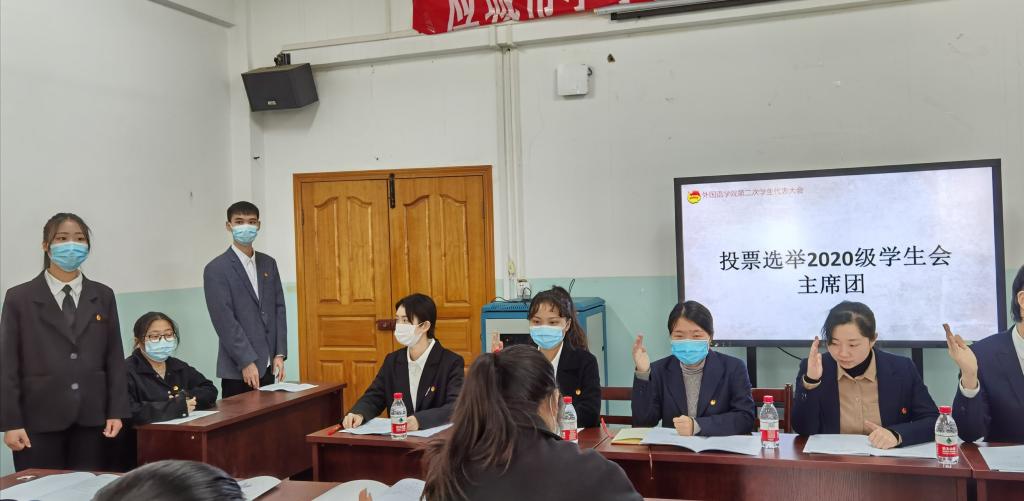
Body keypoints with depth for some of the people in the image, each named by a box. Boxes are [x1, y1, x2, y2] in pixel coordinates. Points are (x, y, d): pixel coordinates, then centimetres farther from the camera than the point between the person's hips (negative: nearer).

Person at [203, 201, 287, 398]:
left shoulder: (268, 263, 11)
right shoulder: (216, 269, -7)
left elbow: (278, 308, 10)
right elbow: (224, 320, -13)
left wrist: (279, 354, 2)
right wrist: (246, 362, -16)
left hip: (268, 365, 5)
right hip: (238, 368, -5)